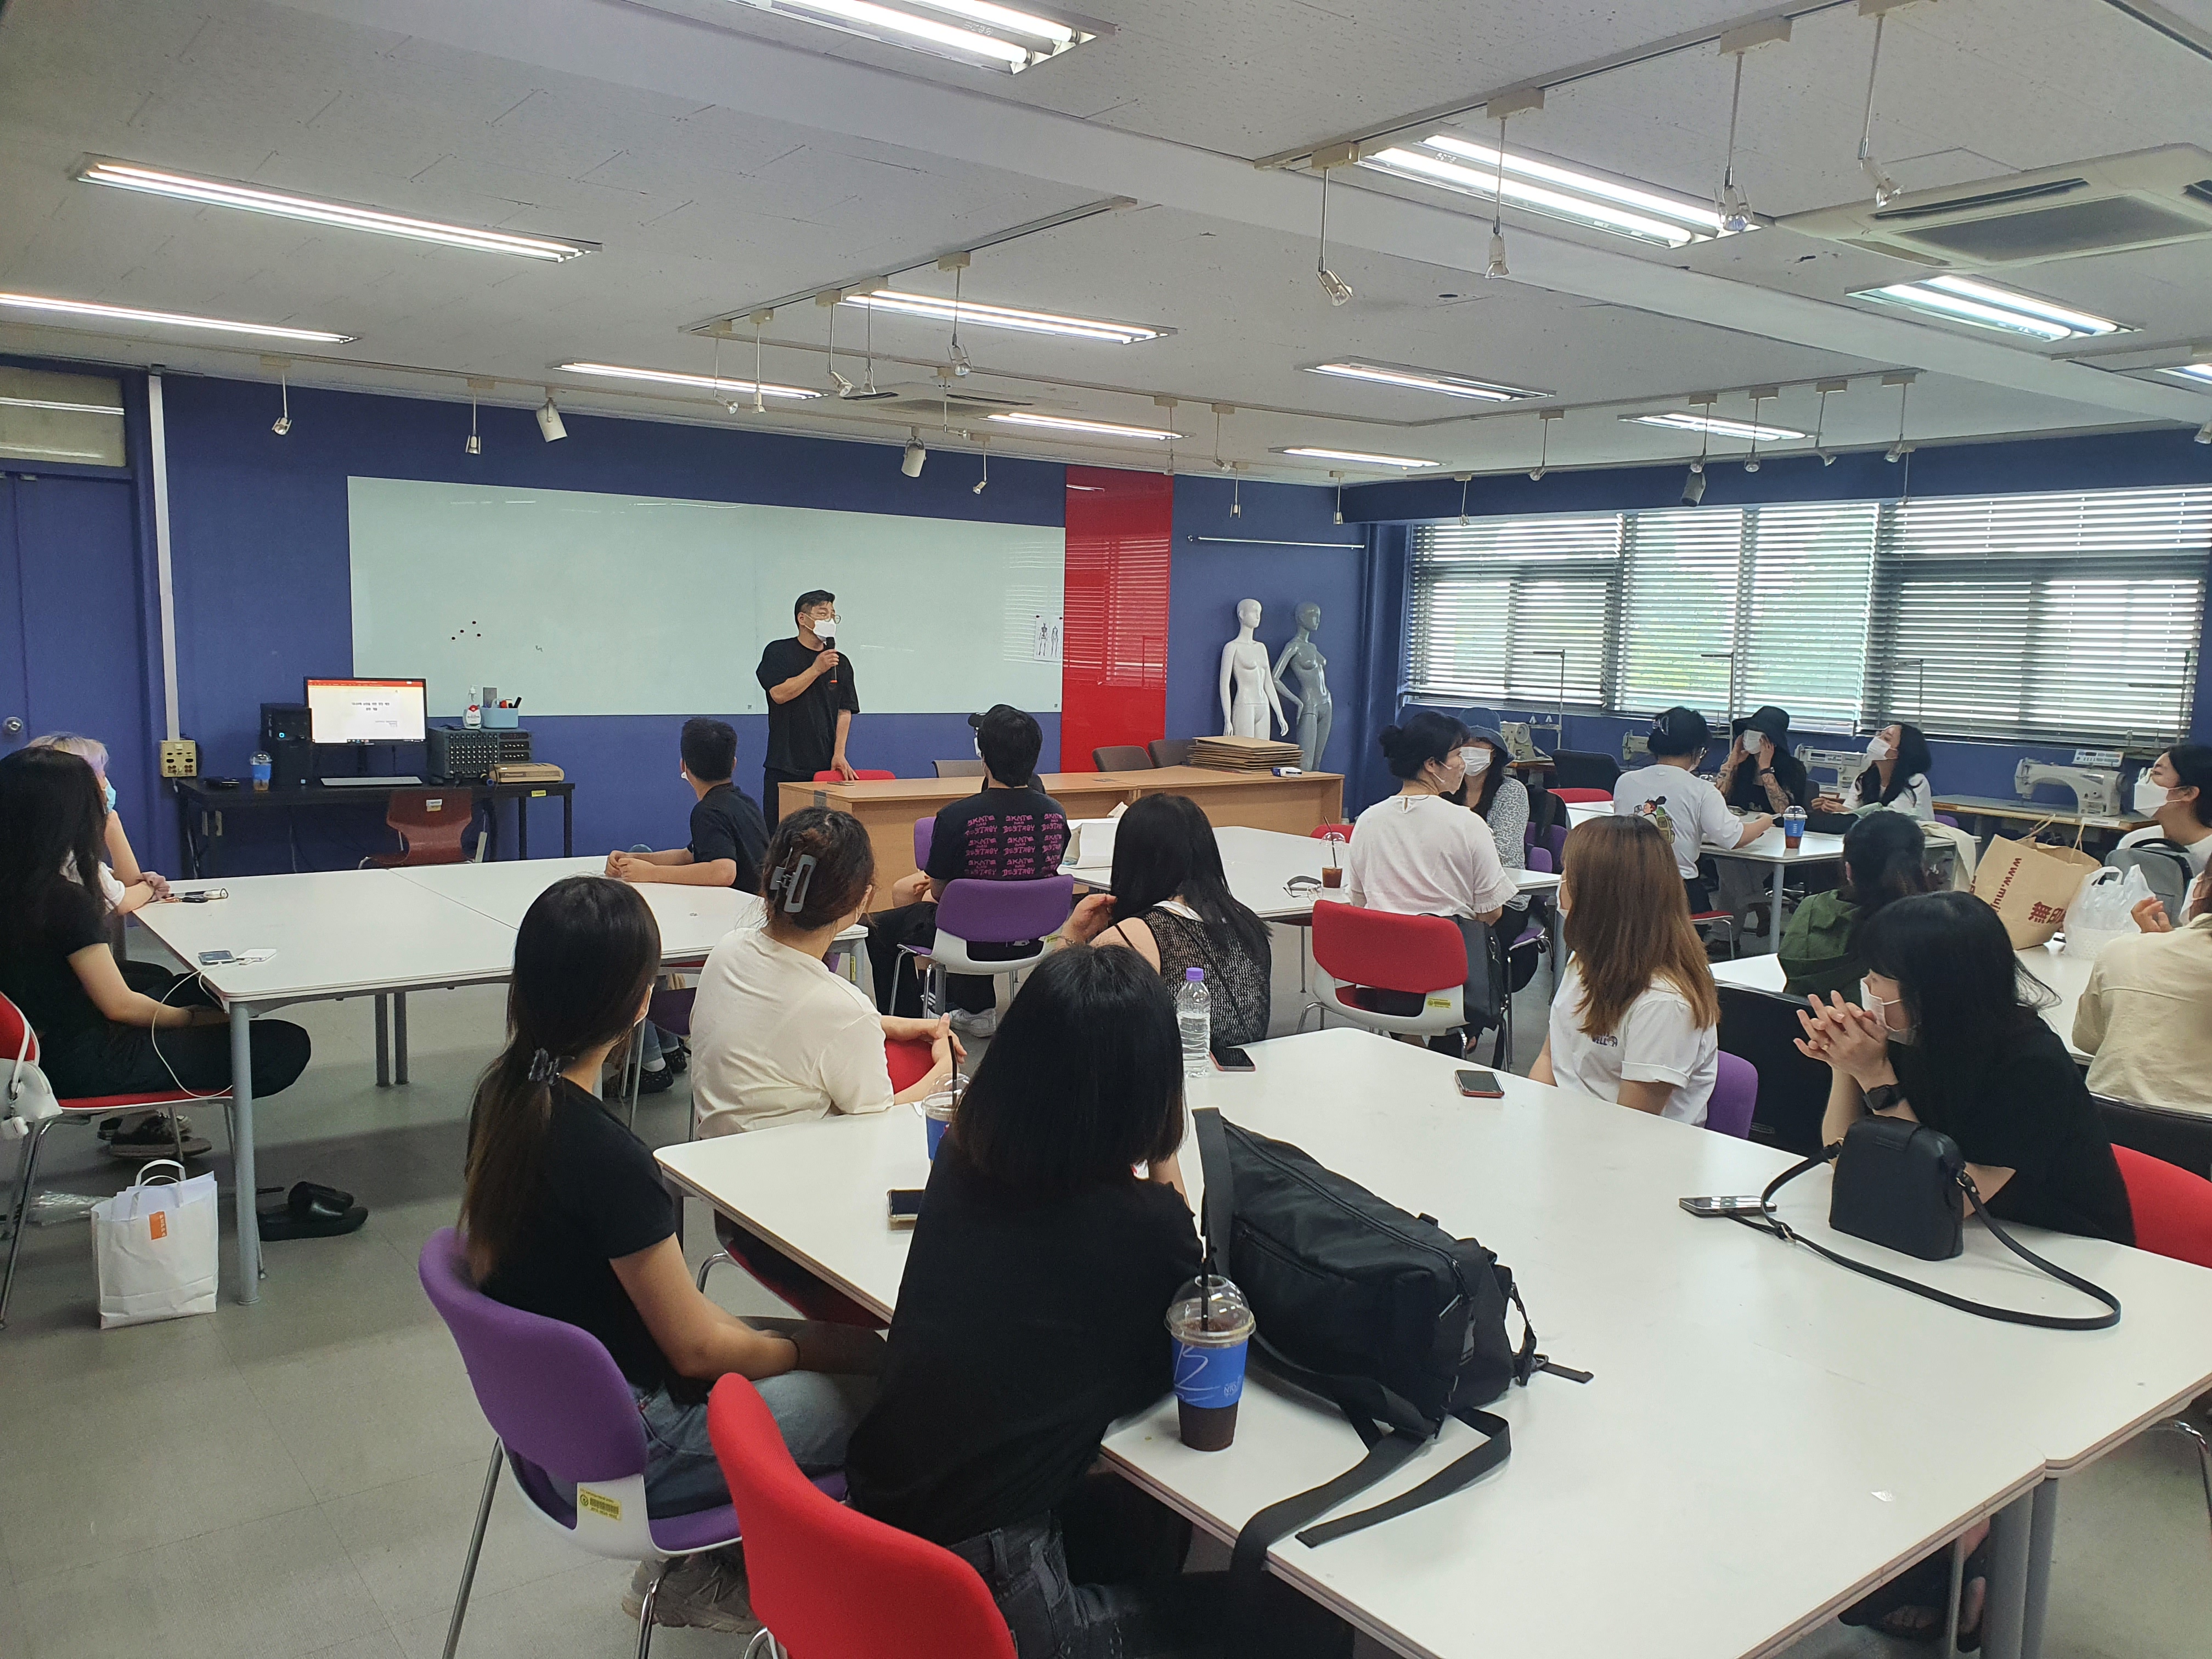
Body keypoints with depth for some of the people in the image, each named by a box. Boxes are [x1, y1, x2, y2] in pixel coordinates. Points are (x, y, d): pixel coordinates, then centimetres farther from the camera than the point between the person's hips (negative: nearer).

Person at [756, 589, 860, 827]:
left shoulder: (841, 663, 12)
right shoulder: (779, 652, 2)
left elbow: (845, 711, 8)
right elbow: (779, 694, -12)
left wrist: (839, 754, -3)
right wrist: (817, 669, -11)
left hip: (826, 766, 3)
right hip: (784, 767, -3)